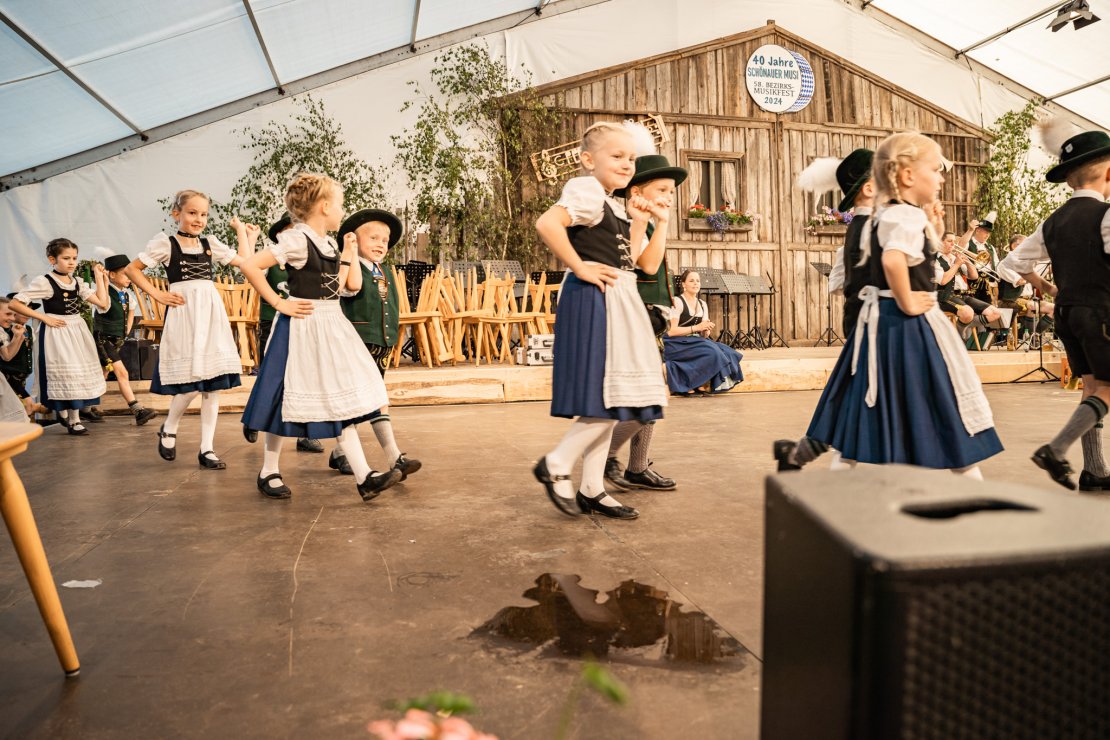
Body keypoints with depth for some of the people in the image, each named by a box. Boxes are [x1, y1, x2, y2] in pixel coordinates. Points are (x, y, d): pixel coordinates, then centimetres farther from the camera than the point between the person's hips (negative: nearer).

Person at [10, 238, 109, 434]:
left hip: (77, 331, 6)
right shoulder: (44, 282, -11)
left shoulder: (77, 282, 6)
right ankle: (71, 419, 13)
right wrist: (44, 317, -16)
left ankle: (73, 418, 19)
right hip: (57, 333, -6)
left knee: (79, 374, 9)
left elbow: (102, 302, -2)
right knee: (64, 374, 0)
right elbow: (14, 303, -14)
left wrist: (99, 276, 0)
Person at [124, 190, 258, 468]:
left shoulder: (210, 243, 14)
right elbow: (132, 269, 6)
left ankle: (207, 449, 10)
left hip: (211, 314, 4)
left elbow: (245, 261, 11)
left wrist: (242, 231, 19)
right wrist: (157, 294, -3)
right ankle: (168, 430, 19)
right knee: (190, 384, -11)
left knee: (213, 383, 2)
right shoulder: (165, 242, 2)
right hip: (183, 315, -4)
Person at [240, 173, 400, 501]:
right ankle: (268, 473, 21)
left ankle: (364, 477, 4)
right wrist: (277, 303, -16)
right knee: (288, 400, 3)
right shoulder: (297, 240, -13)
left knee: (341, 400, 4)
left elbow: (344, 287, 10)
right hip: (303, 328, -8)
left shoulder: (330, 244, 11)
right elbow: (250, 266, -20)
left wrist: (349, 255, 11)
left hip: (331, 327, 8)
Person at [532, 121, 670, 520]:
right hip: (592, 302, -9)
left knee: (610, 402, 10)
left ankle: (592, 490, 18)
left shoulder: (619, 207, 19)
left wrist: (655, 222, 10)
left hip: (620, 305, 10)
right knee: (605, 399, -13)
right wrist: (579, 266, -21)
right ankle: (555, 465, 4)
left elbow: (648, 265, 16)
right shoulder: (587, 191, -8)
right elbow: (546, 223, -28)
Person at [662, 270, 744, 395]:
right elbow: (671, 331, -17)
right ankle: (688, 385, -13)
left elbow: (703, 335, 11)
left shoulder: (702, 304, 14)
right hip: (676, 345, -7)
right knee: (712, 352, -28)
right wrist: (696, 328, -21)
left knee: (725, 352, -18)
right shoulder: (677, 302, -9)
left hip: (696, 342, 7)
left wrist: (706, 330, -13)